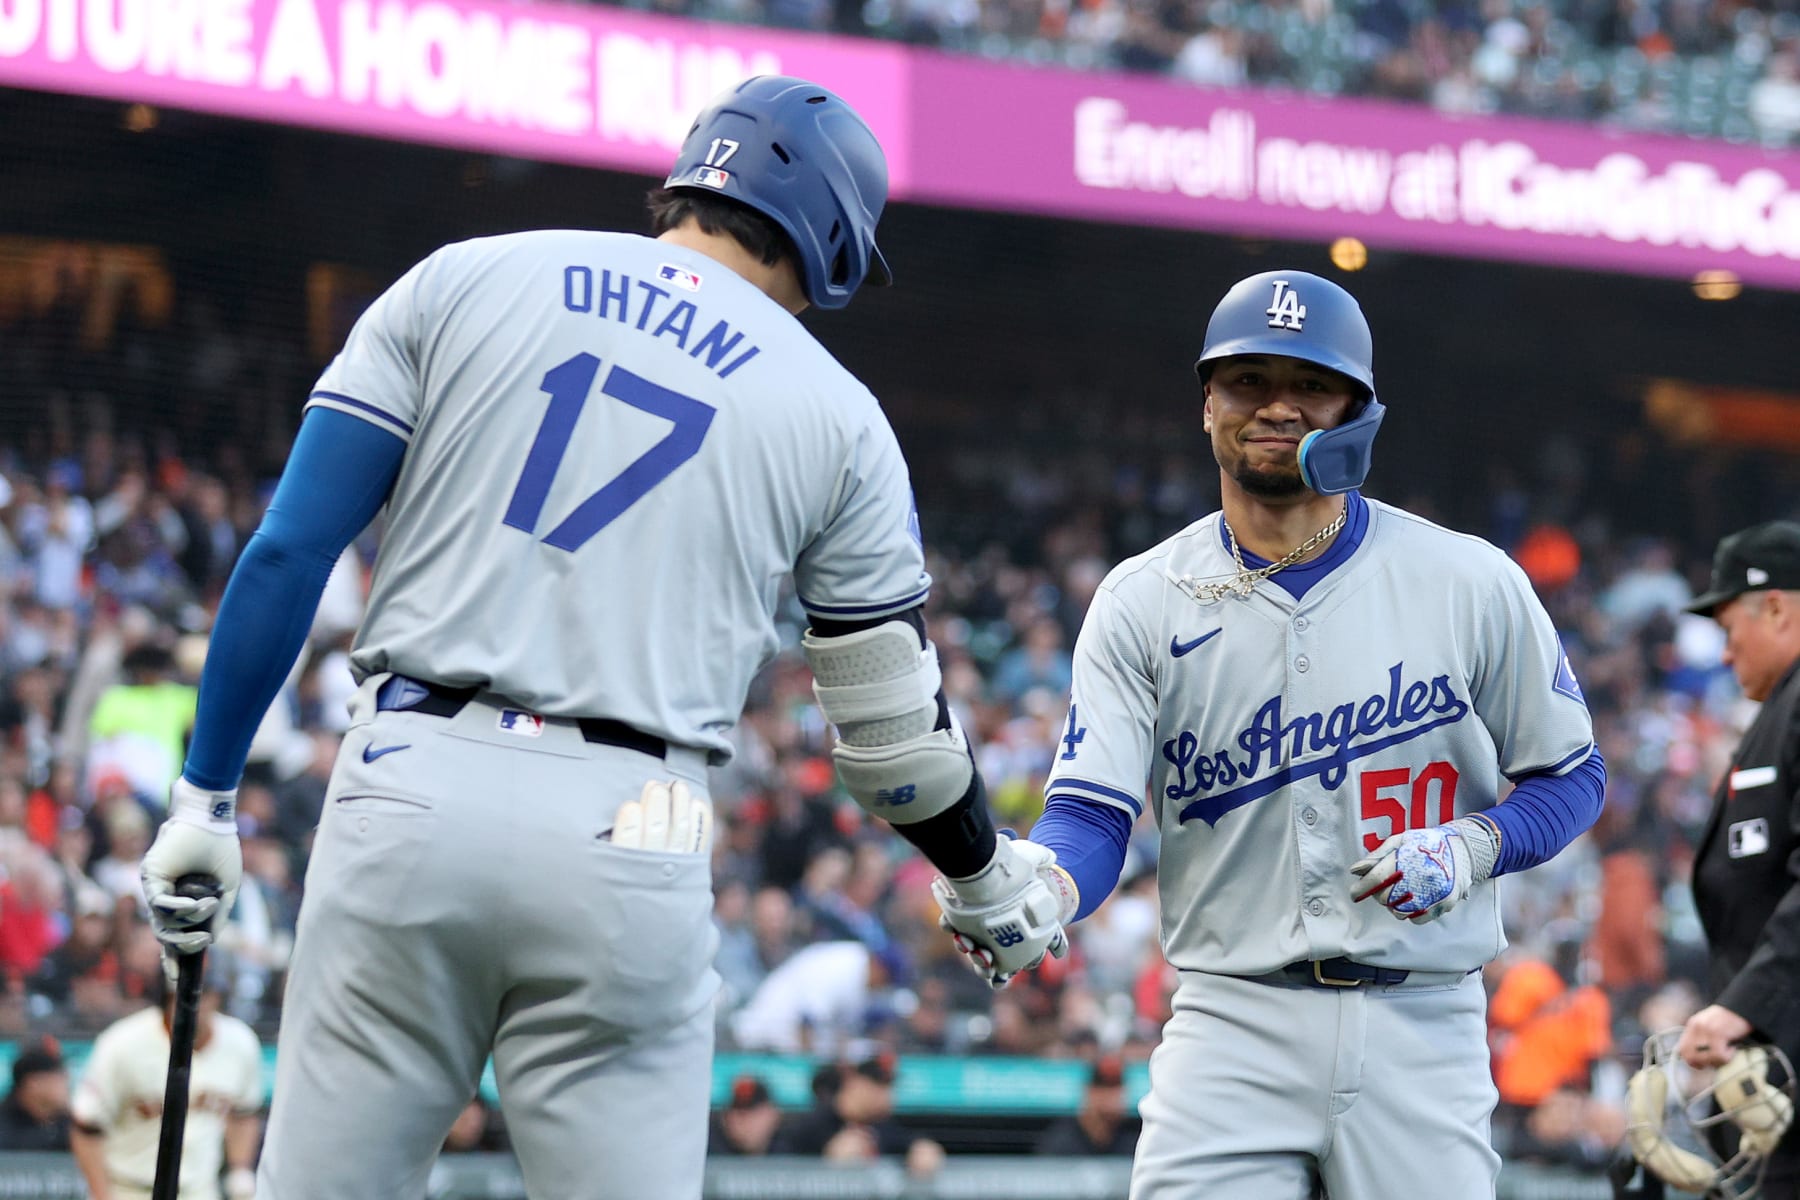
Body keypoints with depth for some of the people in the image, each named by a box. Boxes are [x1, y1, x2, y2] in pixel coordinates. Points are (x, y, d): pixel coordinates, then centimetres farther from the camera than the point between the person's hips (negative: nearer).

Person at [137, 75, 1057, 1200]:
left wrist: (207, 795, 10)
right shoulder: (839, 417, 10)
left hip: (410, 791, 1)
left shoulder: (464, 282, 11)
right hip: (625, 851, -1)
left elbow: (292, 546, 4)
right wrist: (991, 877, 33)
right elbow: (896, 733, 14)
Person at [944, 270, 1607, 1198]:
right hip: (1231, 1023, 0)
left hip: (1422, 1027, 0)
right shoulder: (1141, 602, 3)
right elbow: (1089, 815, -4)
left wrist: (1468, 849, -11)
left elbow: (1570, 775, 10)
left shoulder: (1471, 583, 2)